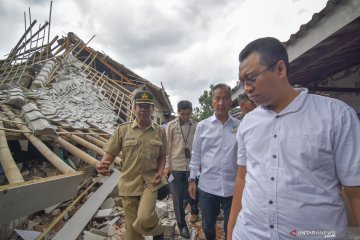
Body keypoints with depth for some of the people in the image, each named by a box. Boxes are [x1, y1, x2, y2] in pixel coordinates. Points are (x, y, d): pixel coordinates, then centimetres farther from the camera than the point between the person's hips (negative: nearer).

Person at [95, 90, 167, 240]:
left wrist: (160, 172, -10)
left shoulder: (160, 132, -2)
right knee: (132, 226, 13)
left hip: (150, 182, -1)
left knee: (144, 219, -19)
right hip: (129, 184, 1)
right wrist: (101, 164, -26)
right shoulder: (122, 130, -5)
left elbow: (162, 156, 7)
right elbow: (110, 153, -4)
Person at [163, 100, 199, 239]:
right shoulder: (171, 125, -3)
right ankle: (182, 224, 28)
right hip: (176, 166, -1)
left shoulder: (196, 126, 1)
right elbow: (167, 147, -2)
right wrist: (167, 166, -4)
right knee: (178, 197, 8)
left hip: (192, 166, 1)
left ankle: (194, 210, 44)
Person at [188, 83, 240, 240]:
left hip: (232, 187, 0)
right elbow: (196, 154, 3)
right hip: (207, 186, 1)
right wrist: (192, 179, 2)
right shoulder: (202, 126, -1)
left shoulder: (239, 126, -2)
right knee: (208, 226, 19)